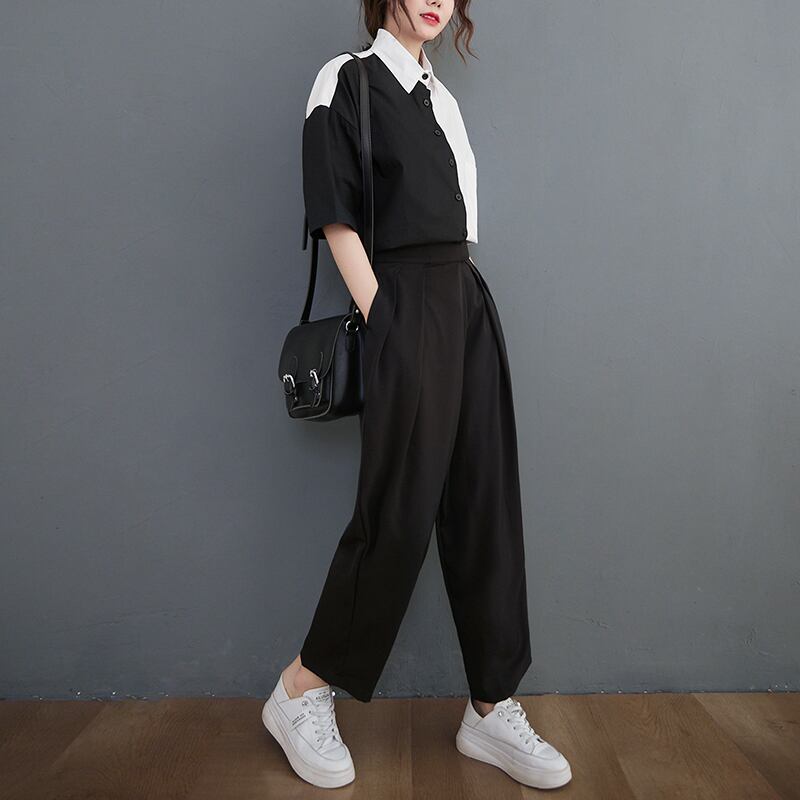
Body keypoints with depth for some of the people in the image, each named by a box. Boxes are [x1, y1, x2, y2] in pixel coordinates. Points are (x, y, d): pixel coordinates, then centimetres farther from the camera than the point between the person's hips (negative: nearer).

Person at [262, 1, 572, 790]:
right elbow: (336, 219, -8)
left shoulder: (440, 96, 21)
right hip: (405, 311, -7)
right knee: (402, 513, -7)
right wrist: (382, 321, -14)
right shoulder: (346, 81, 0)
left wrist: (457, 302, 10)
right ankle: (299, 694, 14)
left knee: (484, 505, 5)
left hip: (469, 306, 8)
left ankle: (491, 711, 16)